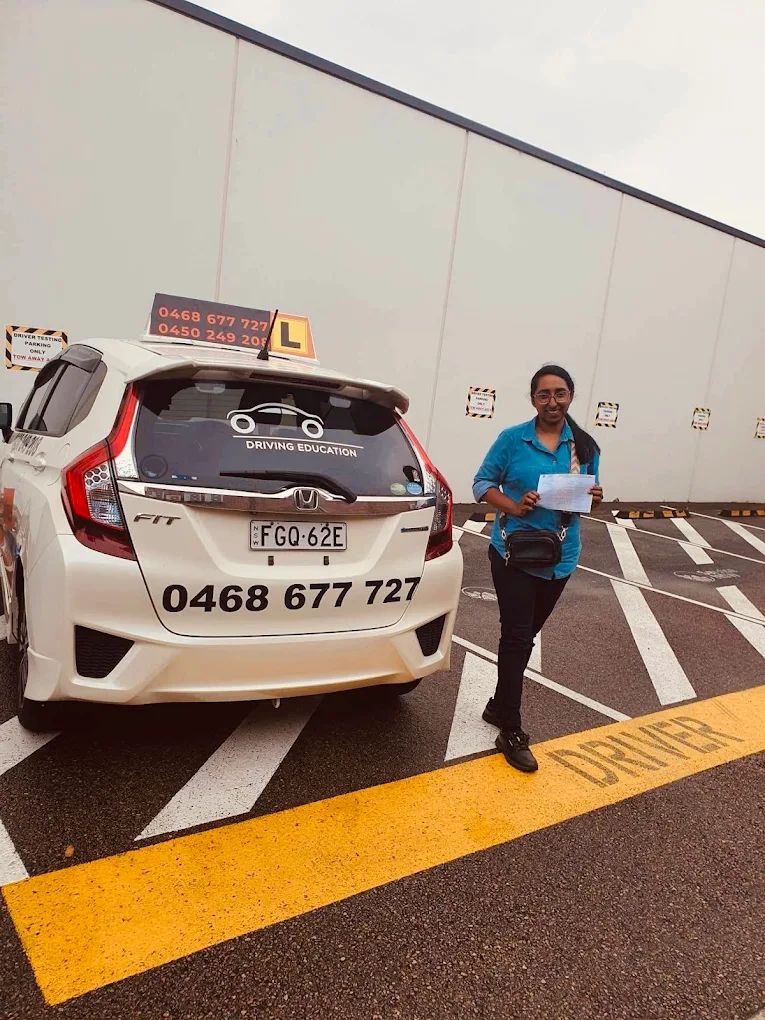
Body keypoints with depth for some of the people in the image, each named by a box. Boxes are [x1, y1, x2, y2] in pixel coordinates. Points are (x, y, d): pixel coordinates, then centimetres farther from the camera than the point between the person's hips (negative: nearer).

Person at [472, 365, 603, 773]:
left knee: (525, 635, 16)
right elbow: (483, 482, -4)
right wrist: (512, 506, -21)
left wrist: (593, 498, -13)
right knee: (517, 636, -6)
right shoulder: (513, 438, -8)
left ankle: (499, 705, 35)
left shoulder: (585, 446, 2)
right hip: (513, 554, -4)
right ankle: (511, 731, 5)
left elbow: (587, 496, 11)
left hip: (559, 558, 4)